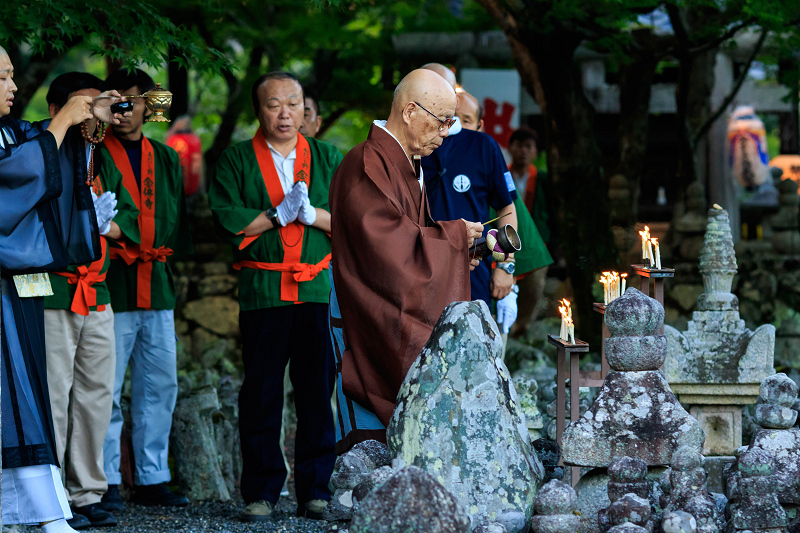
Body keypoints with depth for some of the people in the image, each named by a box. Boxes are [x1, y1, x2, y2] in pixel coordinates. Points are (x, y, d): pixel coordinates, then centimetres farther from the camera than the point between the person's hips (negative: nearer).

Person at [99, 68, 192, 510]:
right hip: (112, 286, -5)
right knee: (108, 389, -7)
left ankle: (152, 478, 14)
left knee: (160, 386, 6)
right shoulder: (96, 154, 2)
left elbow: (175, 217, 17)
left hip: (156, 285, 5)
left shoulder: (166, 158, 17)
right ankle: (107, 483, 0)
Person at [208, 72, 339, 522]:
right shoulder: (237, 161, 8)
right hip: (262, 292, -1)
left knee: (318, 391, -1)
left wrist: (312, 214, -11)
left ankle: (316, 490, 7)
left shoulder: (328, 159, 12)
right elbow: (226, 220, -5)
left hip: (319, 290, 1)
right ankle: (261, 492, 7)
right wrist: (280, 214, -10)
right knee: (261, 394, 0)